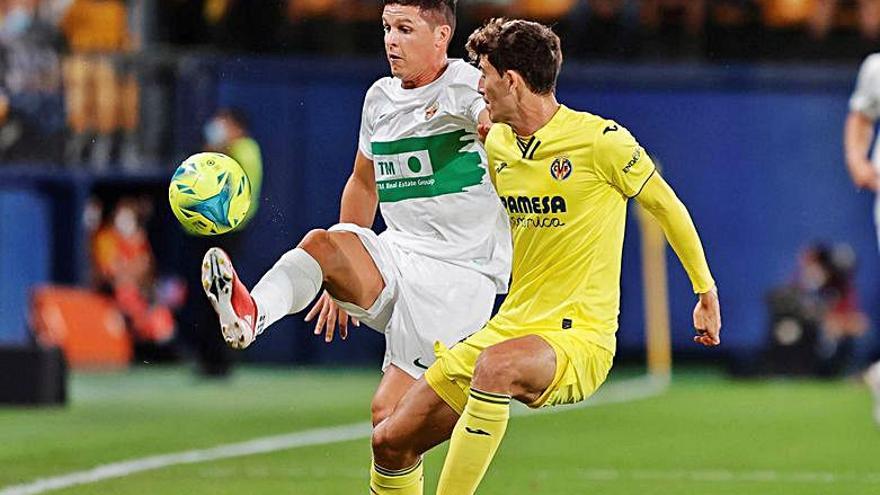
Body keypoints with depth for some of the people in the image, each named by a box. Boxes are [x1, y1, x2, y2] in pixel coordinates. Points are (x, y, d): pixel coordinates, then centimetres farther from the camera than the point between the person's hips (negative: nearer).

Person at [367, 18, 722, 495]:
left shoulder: (599, 140, -10)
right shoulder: (496, 144, 9)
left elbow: (666, 206, 4)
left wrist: (706, 290, 10)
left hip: (579, 339, -7)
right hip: (505, 330, 7)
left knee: (497, 364, -41)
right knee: (391, 442, -4)